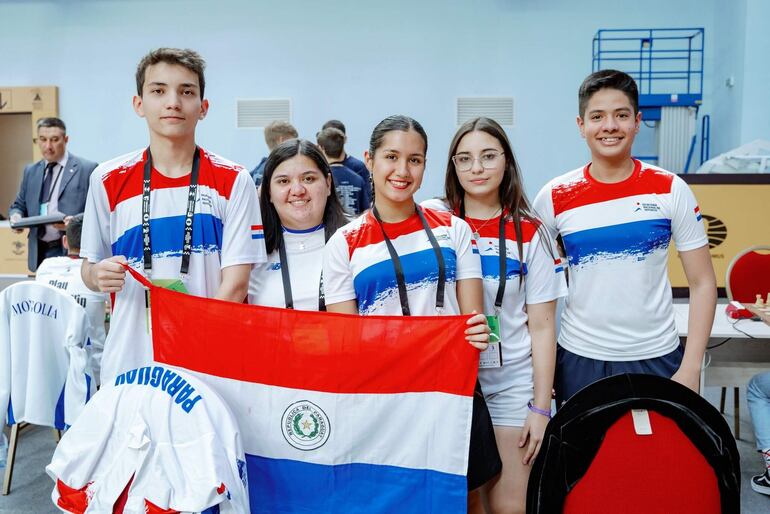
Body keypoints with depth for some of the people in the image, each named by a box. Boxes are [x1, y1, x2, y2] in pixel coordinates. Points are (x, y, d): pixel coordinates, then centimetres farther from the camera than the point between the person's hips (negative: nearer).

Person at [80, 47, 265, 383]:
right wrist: (100, 275, -11)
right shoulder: (108, 181, 2)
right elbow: (90, 271, 12)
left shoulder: (233, 182, -3)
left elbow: (235, 284, -7)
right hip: (129, 364, 2)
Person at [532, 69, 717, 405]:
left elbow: (702, 283, -1)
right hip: (579, 359, 0)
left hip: (657, 357, 0)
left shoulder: (670, 190, -3)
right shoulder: (554, 198, -3)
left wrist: (690, 369, -7)